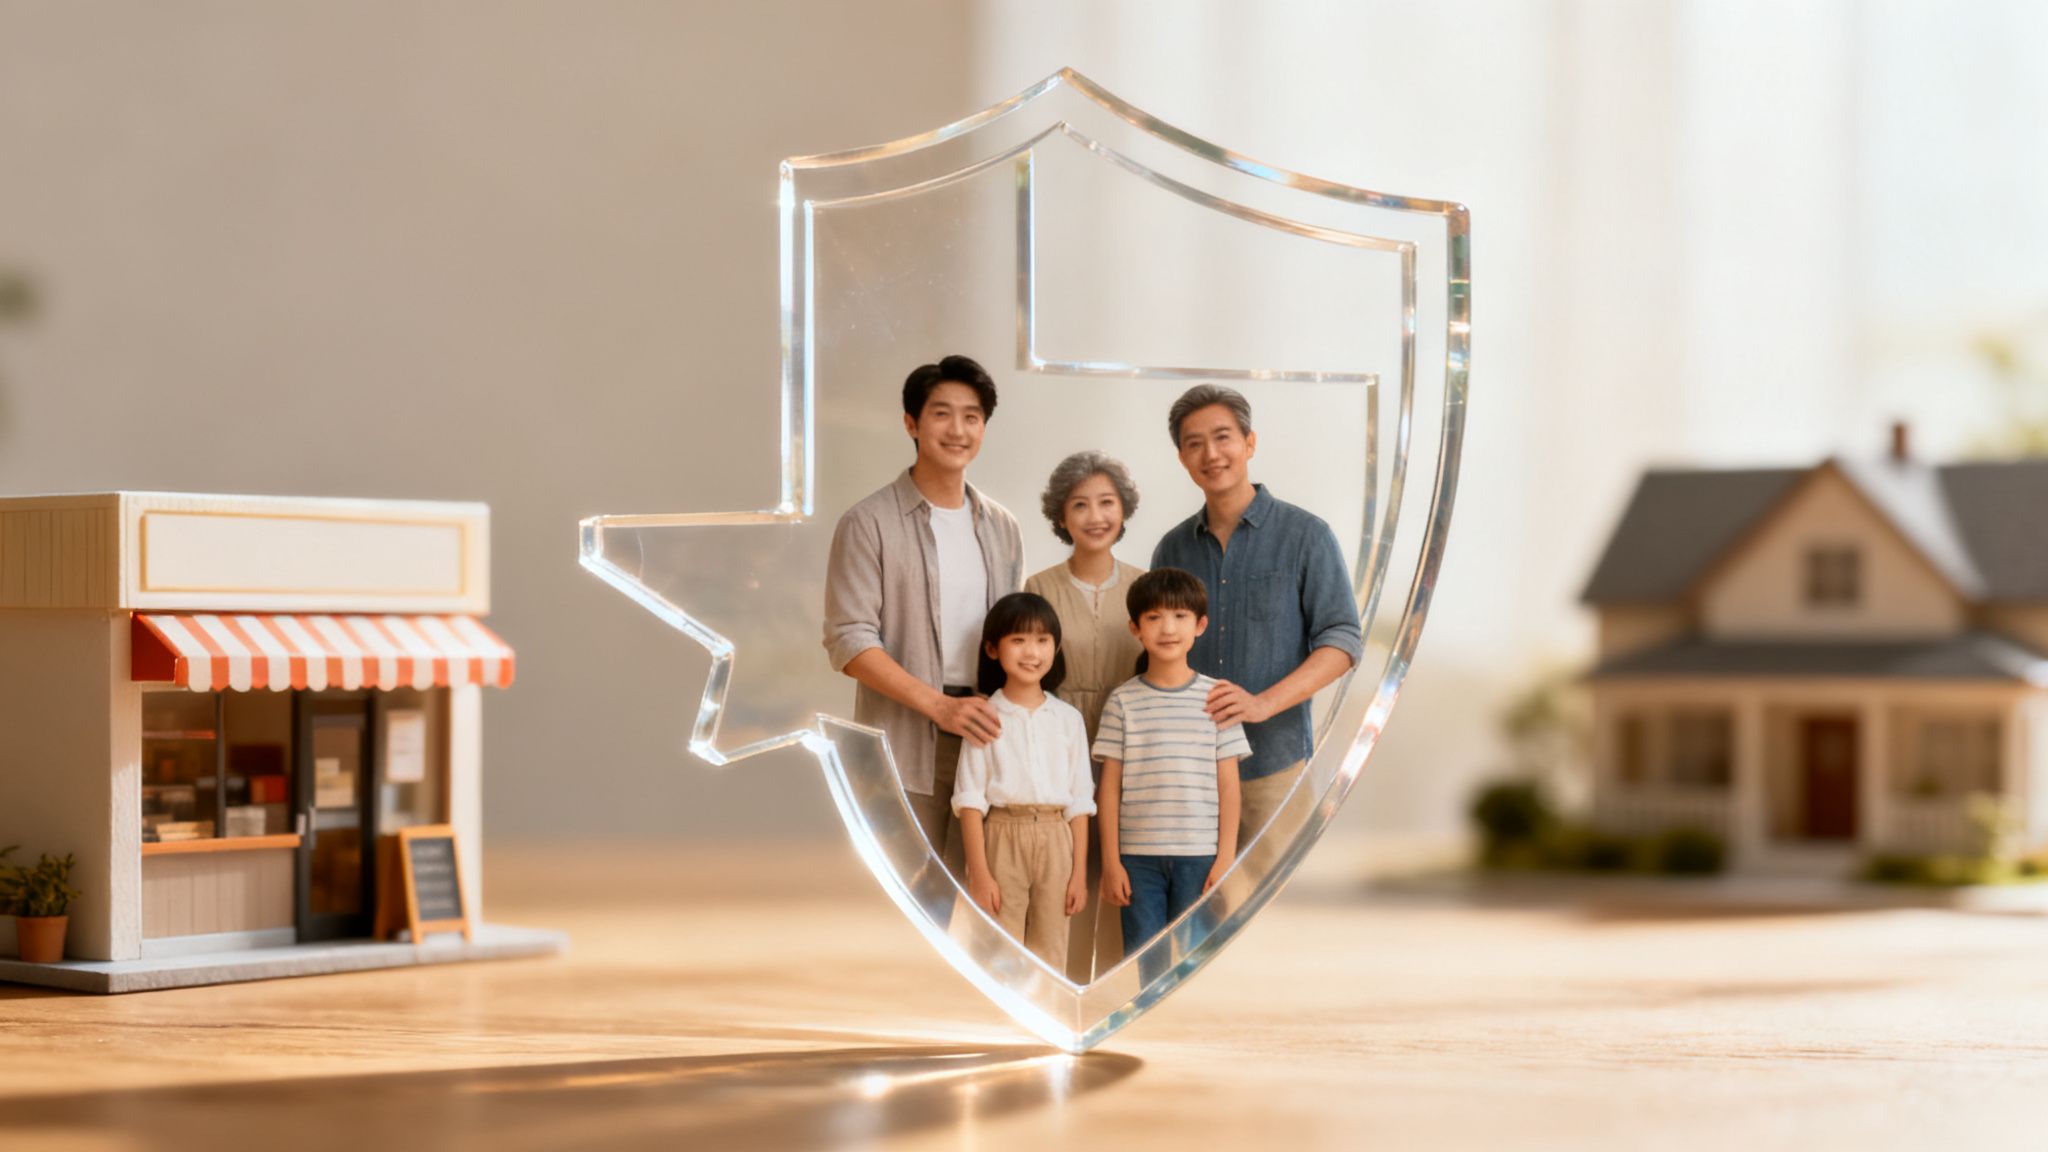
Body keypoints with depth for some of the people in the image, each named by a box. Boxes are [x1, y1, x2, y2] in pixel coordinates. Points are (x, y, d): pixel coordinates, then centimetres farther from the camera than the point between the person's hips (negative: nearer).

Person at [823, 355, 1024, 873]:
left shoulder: (1002, 529, 15)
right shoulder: (869, 524, -2)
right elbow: (849, 641, -9)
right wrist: (940, 705, -18)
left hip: (983, 738, 5)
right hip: (905, 749, -5)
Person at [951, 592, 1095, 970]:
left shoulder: (1068, 719, 8)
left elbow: (1080, 801, 9)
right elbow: (971, 800, -3)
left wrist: (1080, 872, 5)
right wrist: (979, 874, -9)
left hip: (1055, 843, 3)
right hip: (1002, 840, -3)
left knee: (1047, 964, 7)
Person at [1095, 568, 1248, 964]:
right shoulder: (1124, 701, 2)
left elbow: (1228, 785, 3)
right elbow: (1111, 786, 3)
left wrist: (1226, 858, -2)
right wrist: (1110, 861, 0)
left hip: (1200, 856, 0)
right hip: (1138, 856, 0)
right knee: (1143, 965, 4)